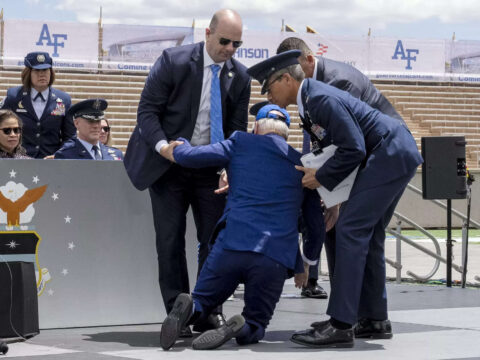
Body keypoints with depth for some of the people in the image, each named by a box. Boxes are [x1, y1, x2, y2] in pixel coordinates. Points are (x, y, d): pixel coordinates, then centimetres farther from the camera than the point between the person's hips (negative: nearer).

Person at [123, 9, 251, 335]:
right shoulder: (173, 62, -13)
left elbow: (237, 128, 3)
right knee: (170, 240, -3)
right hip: (168, 164, -3)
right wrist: (162, 145, -27)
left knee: (215, 238, 1)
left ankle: (208, 311, 10)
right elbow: (147, 110, -11)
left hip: (211, 168, 3)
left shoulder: (239, 76, -2)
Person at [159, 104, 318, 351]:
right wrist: (301, 266, 32)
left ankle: (189, 309, -18)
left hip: (232, 245, -1)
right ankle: (240, 328, -21)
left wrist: (179, 145, 32)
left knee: (202, 301, 18)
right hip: (276, 259, 1)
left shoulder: (240, 143, 11)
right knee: (256, 325, 16)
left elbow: (188, 156, 8)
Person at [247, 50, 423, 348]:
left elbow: (354, 150, -21)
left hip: (390, 154, -11)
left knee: (351, 230, -13)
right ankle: (375, 319, 20)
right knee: (368, 234, 14)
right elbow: (335, 145, 22)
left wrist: (322, 178, -10)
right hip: (396, 155, 11)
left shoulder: (321, 99, -19)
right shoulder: (309, 102, 13)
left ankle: (340, 325, -15)